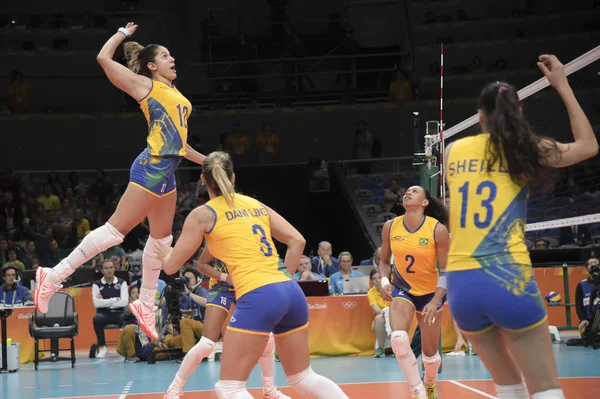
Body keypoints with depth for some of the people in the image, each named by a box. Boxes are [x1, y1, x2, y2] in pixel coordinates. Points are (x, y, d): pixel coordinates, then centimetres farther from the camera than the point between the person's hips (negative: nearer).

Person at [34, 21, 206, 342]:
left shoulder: (176, 95, 21)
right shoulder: (145, 85, -1)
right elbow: (103, 58, -8)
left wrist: (205, 160, 29)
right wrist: (123, 34, 7)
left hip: (167, 172, 9)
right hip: (151, 169, -9)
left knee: (161, 239, 12)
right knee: (115, 230, -11)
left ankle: (145, 305, 22)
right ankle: (53, 277, -6)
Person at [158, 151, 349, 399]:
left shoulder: (202, 214, 4)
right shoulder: (256, 205, 20)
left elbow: (171, 266, 10)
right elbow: (297, 241, 15)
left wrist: (164, 247, 31)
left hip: (257, 298, -6)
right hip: (291, 292, 6)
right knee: (304, 379, 21)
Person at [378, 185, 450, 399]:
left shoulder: (438, 230, -19)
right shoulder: (390, 227, -9)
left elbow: (446, 270, -14)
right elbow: (384, 261, 6)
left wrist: (436, 302, -23)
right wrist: (385, 282, -13)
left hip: (430, 293, -1)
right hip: (402, 289, 1)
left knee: (430, 352, 8)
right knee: (398, 338, -25)